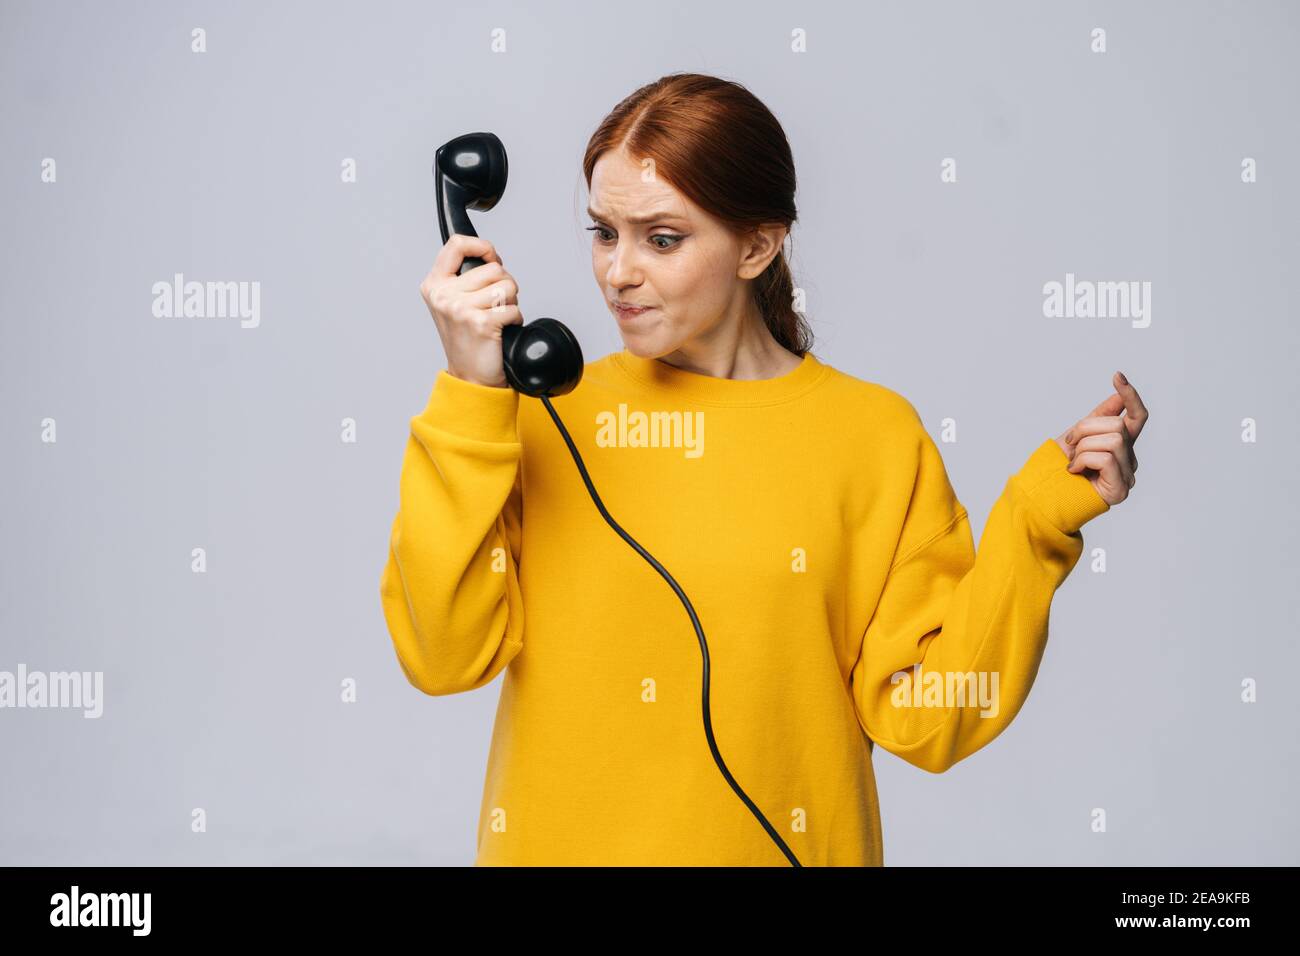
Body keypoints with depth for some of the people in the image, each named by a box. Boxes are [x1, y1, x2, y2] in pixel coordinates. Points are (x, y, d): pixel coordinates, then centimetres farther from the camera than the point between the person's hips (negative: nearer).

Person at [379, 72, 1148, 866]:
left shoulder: (871, 436, -6)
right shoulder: (545, 415, -3)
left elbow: (923, 719, -8)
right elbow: (443, 656, -14)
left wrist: (1039, 522, -17)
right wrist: (472, 397, -18)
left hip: (782, 847, -1)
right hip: (554, 840, 1)